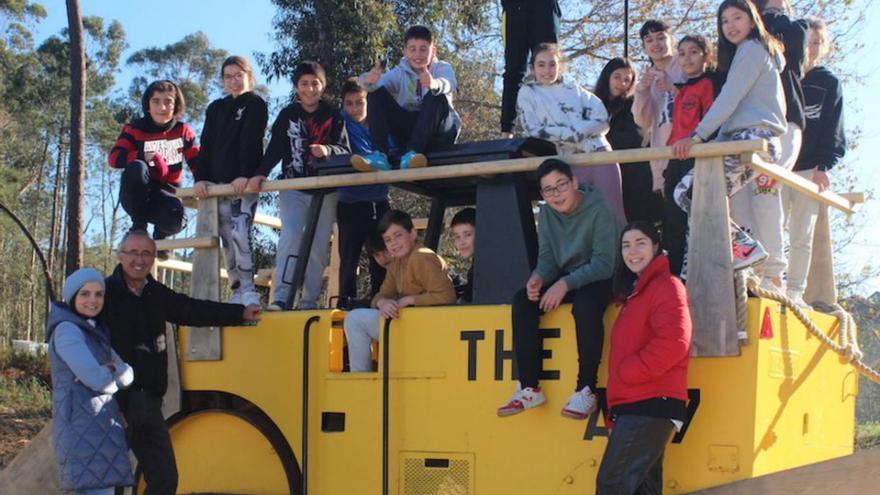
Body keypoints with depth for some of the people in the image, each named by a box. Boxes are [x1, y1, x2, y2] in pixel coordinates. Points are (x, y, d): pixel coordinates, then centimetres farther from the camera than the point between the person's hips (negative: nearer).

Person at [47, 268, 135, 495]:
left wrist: (113, 369, -10)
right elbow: (97, 380, -19)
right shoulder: (67, 330, -10)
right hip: (84, 430, -9)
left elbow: (128, 377, 11)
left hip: (99, 429, 9)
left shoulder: (95, 332, 19)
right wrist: (115, 373, 2)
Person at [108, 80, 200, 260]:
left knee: (176, 219, -35)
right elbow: (114, 157, -13)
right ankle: (139, 227, -15)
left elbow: (198, 161, 0)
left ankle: (160, 233, 7)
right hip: (137, 196, -1)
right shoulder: (135, 129, -2)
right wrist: (144, 156, -28)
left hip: (166, 194, 1)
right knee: (136, 168, -35)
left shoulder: (183, 131, 6)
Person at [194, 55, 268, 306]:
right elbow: (206, 145, 12)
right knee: (227, 239, 3)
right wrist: (201, 178, 0)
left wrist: (245, 175, -20)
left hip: (244, 182, -6)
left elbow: (251, 142, -8)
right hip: (218, 183, 6)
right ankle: (237, 293, 7)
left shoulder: (255, 105, 4)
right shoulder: (216, 108, 20)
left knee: (239, 233, -19)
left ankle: (248, 291, -18)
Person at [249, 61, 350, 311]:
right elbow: (275, 149, 0)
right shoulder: (288, 115, 5)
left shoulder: (333, 116, 2)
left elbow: (345, 150, -5)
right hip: (293, 187, -1)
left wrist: (328, 150, -27)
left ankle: (309, 301, 5)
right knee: (291, 236, -18)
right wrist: (260, 174, -14)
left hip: (325, 190, 1)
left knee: (319, 247, 0)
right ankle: (281, 297, -20)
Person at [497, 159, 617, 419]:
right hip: (564, 279, 6)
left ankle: (586, 390, -31)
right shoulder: (546, 214, 2)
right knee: (522, 301, -19)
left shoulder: (598, 210, -18)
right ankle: (529, 388, -18)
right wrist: (539, 278, -21)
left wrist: (565, 284, -33)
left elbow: (604, 263, -23)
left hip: (599, 279, -6)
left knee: (585, 305, -39)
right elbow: (547, 256, 3)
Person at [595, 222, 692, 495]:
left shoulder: (666, 286, -5)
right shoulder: (635, 293, 23)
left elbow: (673, 342, -21)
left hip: (650, 405, -10)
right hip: (636, 405, 10)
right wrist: (616, 409, 13)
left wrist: (625, 373, -14)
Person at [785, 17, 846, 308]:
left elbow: (833, 131, 5)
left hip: (810, 171, 0)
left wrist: (824, 167, -6)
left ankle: (795, 293, 5)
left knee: (802, 237, 2)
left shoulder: (829, 84, 10)